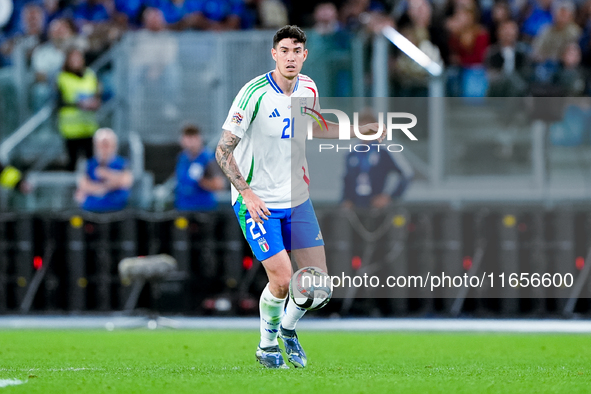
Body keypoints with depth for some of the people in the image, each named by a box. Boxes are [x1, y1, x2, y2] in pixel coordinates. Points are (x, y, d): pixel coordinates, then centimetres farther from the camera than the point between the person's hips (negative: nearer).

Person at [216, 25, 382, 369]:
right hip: (257, 201, -6)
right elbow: (223, 150, -16)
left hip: (297, 198, 6)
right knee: (282, 279, -15)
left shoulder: (308, 88, 2)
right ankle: (267, 345, 11)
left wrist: (358, 130, 16)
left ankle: (288, 328, 31)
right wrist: (247, 193, -23)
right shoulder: (255, 93, -19)